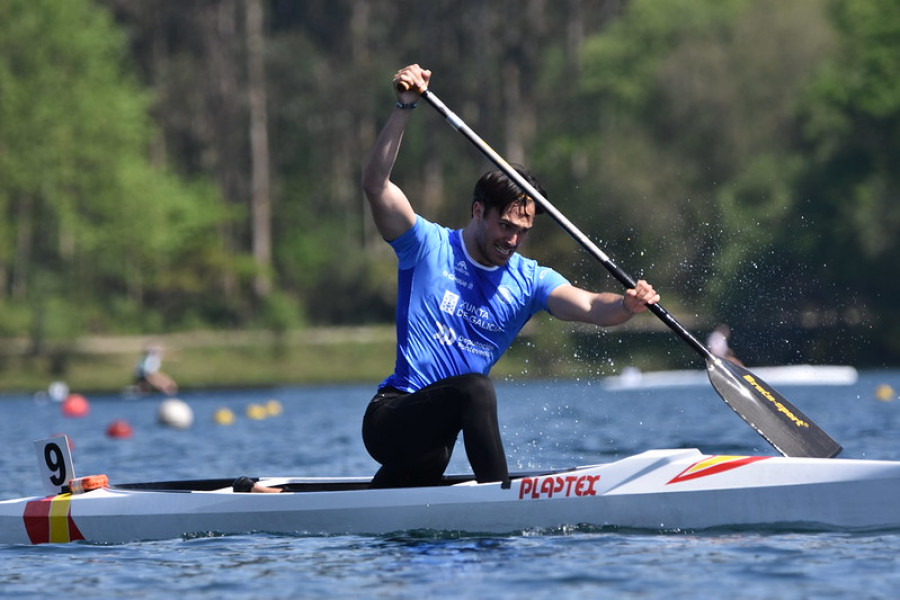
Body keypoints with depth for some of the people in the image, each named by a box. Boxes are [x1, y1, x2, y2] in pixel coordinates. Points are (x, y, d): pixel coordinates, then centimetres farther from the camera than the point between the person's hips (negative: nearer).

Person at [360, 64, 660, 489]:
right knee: (475, 388, -29)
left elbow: (591, 307, -10)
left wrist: (627, 305, -33)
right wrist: (405, 106, -26)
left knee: (430, 462, -16)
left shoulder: (528, 280, 7)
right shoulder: (429, 247, -4)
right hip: (390, 419, -8)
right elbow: (376, 184, -17)